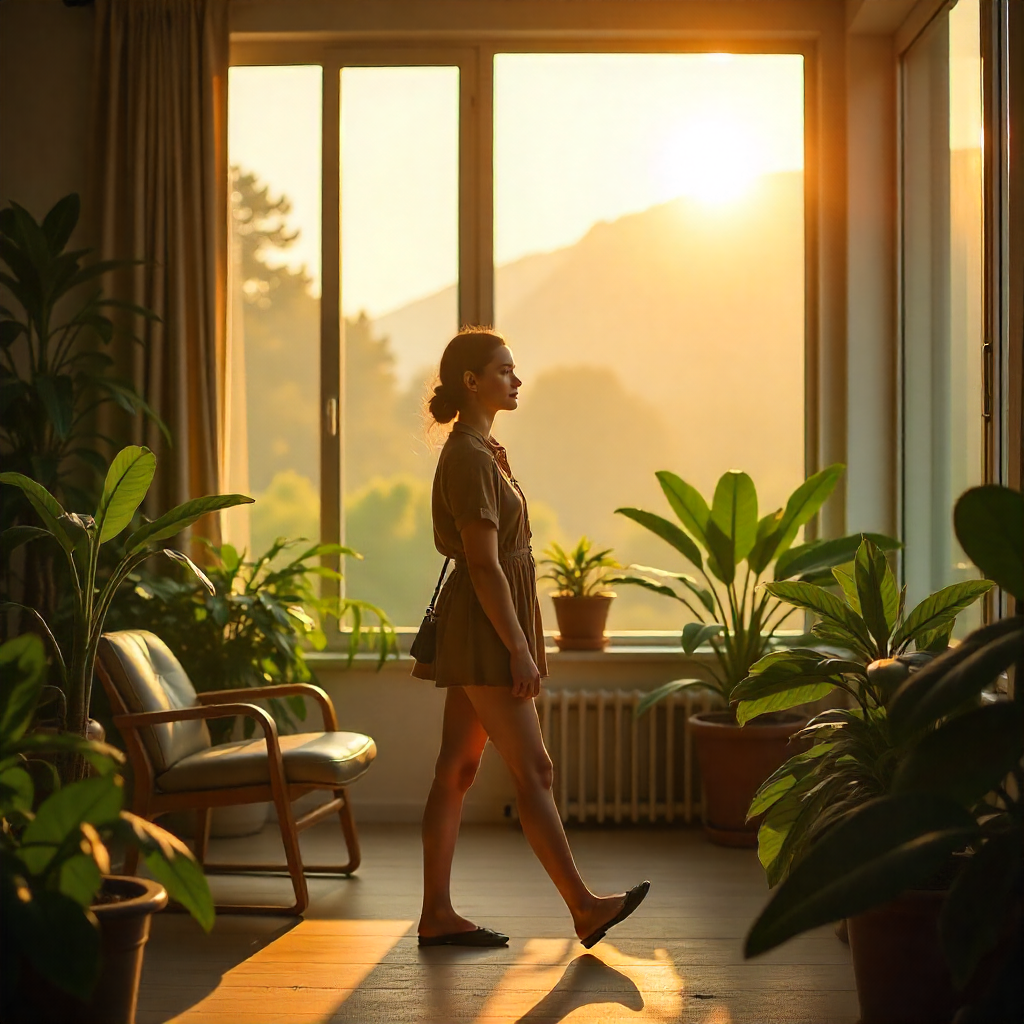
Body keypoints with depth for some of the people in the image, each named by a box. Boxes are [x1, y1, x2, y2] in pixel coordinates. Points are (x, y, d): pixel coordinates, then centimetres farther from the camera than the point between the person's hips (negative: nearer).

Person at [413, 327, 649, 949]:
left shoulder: (481, 449, 16)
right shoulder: (470, 457, -16)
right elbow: (484, 564, -20)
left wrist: (517, 645, 21)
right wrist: (520, 652, -20)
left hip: (478, 632, 10)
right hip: (485, 626, -10)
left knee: (458, 769, 9)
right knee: (533, 769, -4)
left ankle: (437, 915, 12)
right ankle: (584, 908, 4)